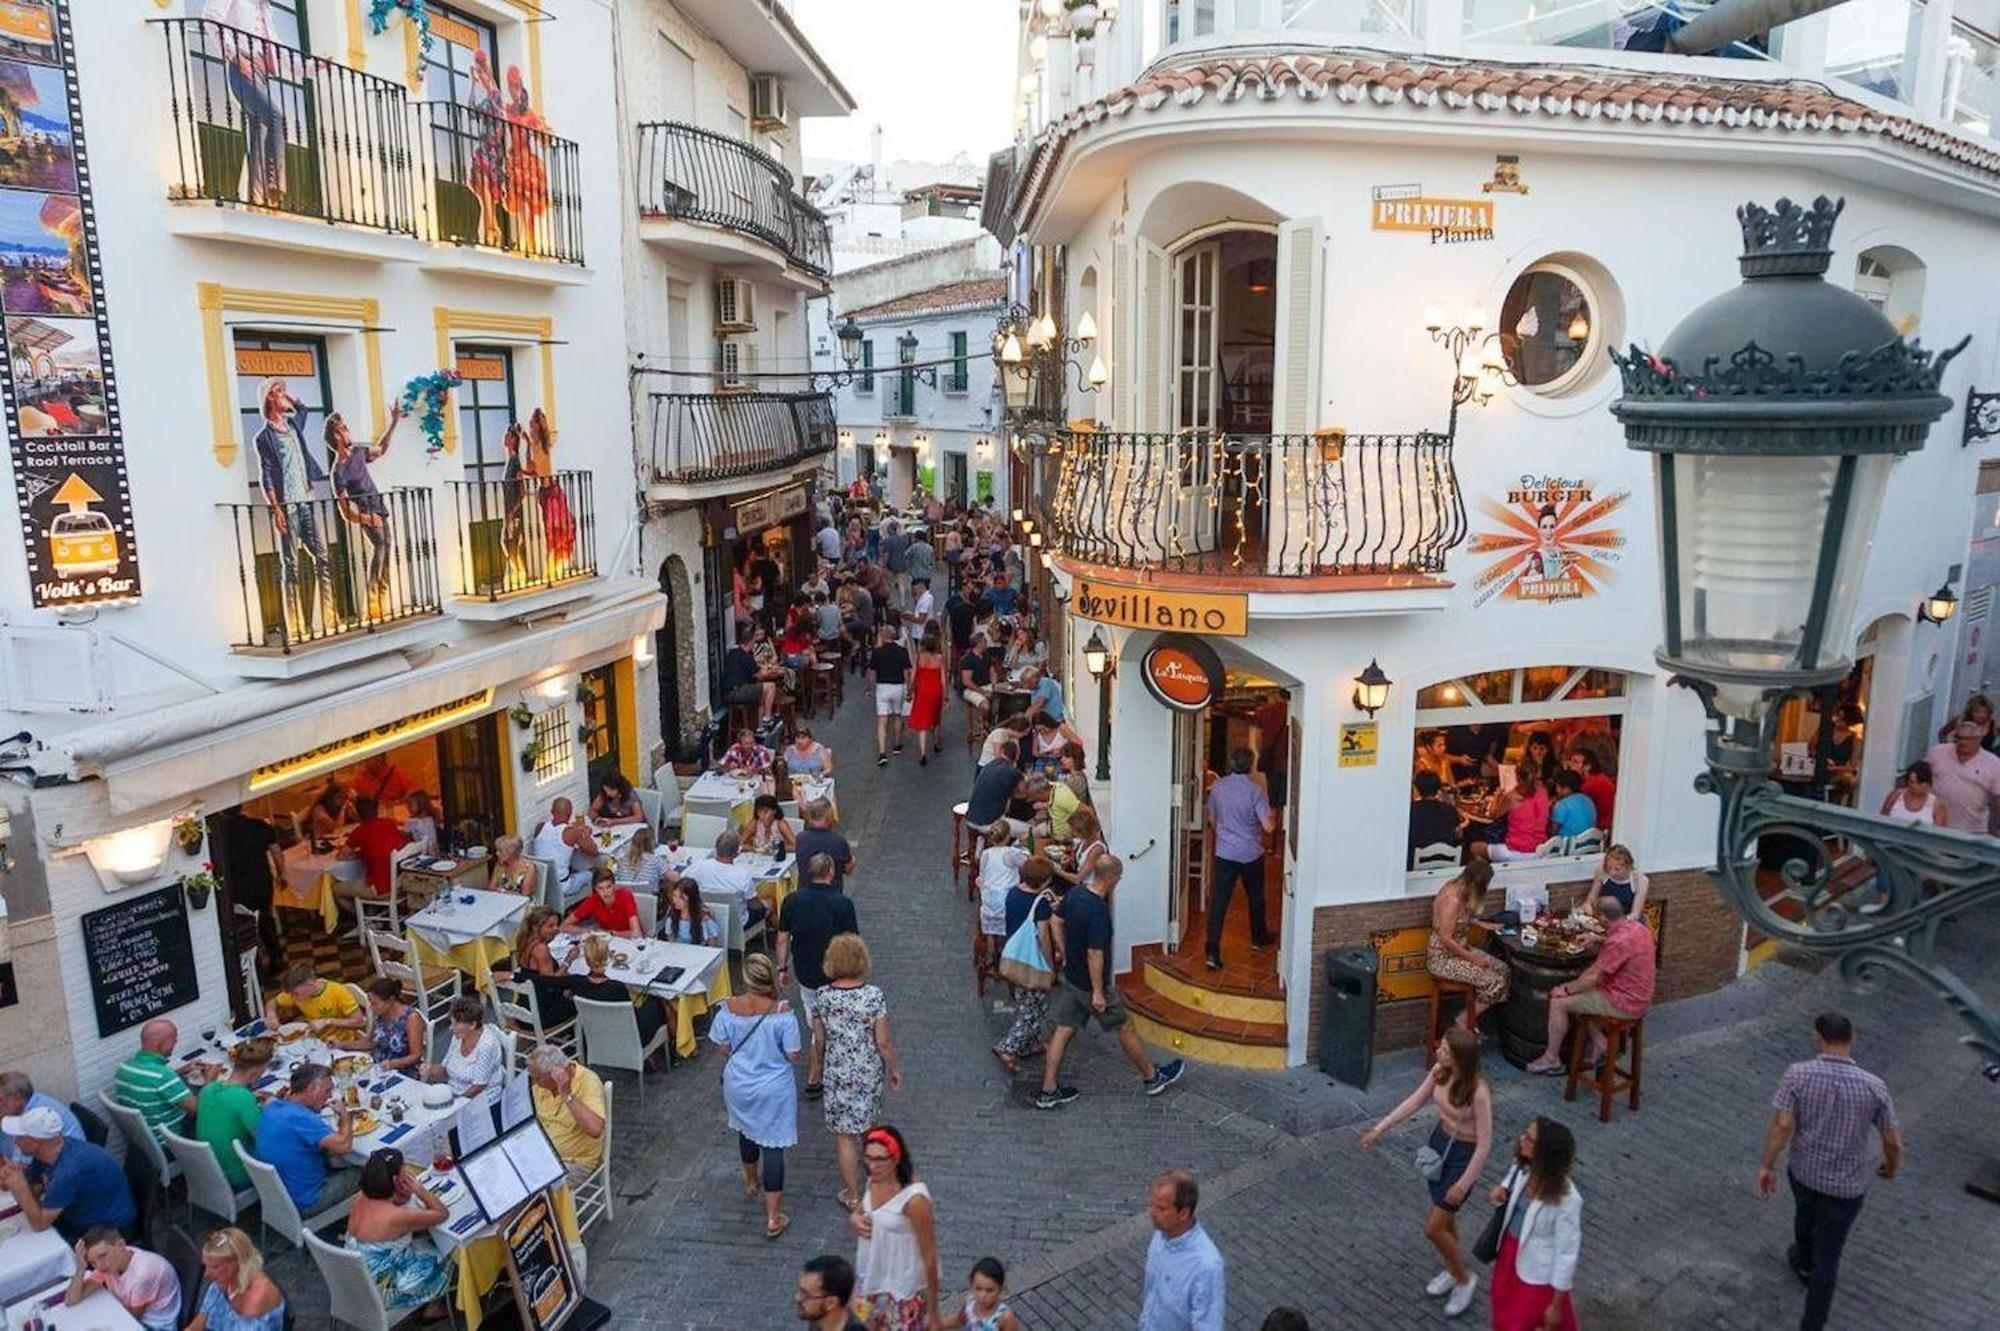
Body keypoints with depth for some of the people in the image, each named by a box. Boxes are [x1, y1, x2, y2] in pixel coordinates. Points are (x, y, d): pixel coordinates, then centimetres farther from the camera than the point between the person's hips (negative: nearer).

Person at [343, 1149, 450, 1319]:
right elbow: (443, 1213, -15)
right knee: (441, 1259, 14)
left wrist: (410, 1190, -9)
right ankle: (433, 1308, 37)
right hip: (377, 1294, -7)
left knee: (422, 1243, 22)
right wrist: (418, 1188, -20)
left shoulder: (362, 1199, -9)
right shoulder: (397, 1217, -30)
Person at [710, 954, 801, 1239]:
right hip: (774, 1090, -3)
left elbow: (722, 1048, -3)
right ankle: (773, 1217, 11)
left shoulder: (728, 1008, -17)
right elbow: (793, 1056, -17)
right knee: (773, 1145, 7)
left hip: (738, 1085, 3)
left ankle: (750, 1181, 54)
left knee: (747, 1131, 29)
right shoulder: (782, 1013, -25)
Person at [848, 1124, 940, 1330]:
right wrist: (854, 1219, -10)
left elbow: (929, 1257, -21)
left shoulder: (914, 1199, -29)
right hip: (869, 1283, 7)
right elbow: (860, 1212, 14)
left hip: (902, 1292, -7)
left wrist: (933, 1310, -16)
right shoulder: (873, 1182, -8)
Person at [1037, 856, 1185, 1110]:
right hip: (1089, 983, -7)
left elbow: (1058, 922, 12)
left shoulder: (1073, 894, -3)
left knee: (1064, 1030, 12)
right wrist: (1098, 992, -21)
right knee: (1123, 1028, 11)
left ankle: (1049, 1091, 17)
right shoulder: (1098, 910, -29)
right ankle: (1152, 1078, 28)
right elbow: (1094, 954, -27)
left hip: (1069, 976, 7)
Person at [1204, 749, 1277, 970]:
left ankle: (1213, 952, -9)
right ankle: (1259, 938, 40)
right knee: (1256, 898, 21)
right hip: (1251, 855, -2)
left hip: (1224, 854, 2)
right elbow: (1268, 827, -17)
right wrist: (1273, 815, 4)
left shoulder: (1217, 787, -2)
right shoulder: (1255, 790, -14)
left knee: (1219, 901, -1)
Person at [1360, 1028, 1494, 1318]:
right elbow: (1414, 1102, 1)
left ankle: (1464, 1280, 25)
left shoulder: (1478, 1092, -32)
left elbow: (1484, 1145, -23)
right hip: (1439, 1141, 7)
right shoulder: (1440, 1072, -12)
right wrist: (1379, 1129, 1)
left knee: (1433, 1228, 0)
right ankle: (1452, 1271, 46)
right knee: (1444, 1216, 23)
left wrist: (1463, 1184, -18)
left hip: (1464, 1154, -7)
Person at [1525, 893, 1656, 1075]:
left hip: (1624, 1002, -10)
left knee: (1558, 1002, -5)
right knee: (1579, 993, 24)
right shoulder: (1634, 925, 0)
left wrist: (1566, 989, -9)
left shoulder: (1619, 941, -29)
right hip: (1635, 994, 10)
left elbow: (1592, 977, -23)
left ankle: (1551, 1058, 9)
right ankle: (1598, 1043, 22)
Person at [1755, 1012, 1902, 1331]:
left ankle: (1803, 1261, 61)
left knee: (1806, 1211, 35)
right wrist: (1892, 1165, 16)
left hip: (1803, 1170, 1)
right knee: (1828, 1255, 13)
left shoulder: (1797, 1074, -20)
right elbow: (1893, 1140, -8)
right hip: (1846, 1184, -1)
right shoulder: (1873, 1086, -18)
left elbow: (1782, 1125, -22)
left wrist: (1766, 1166, -8)